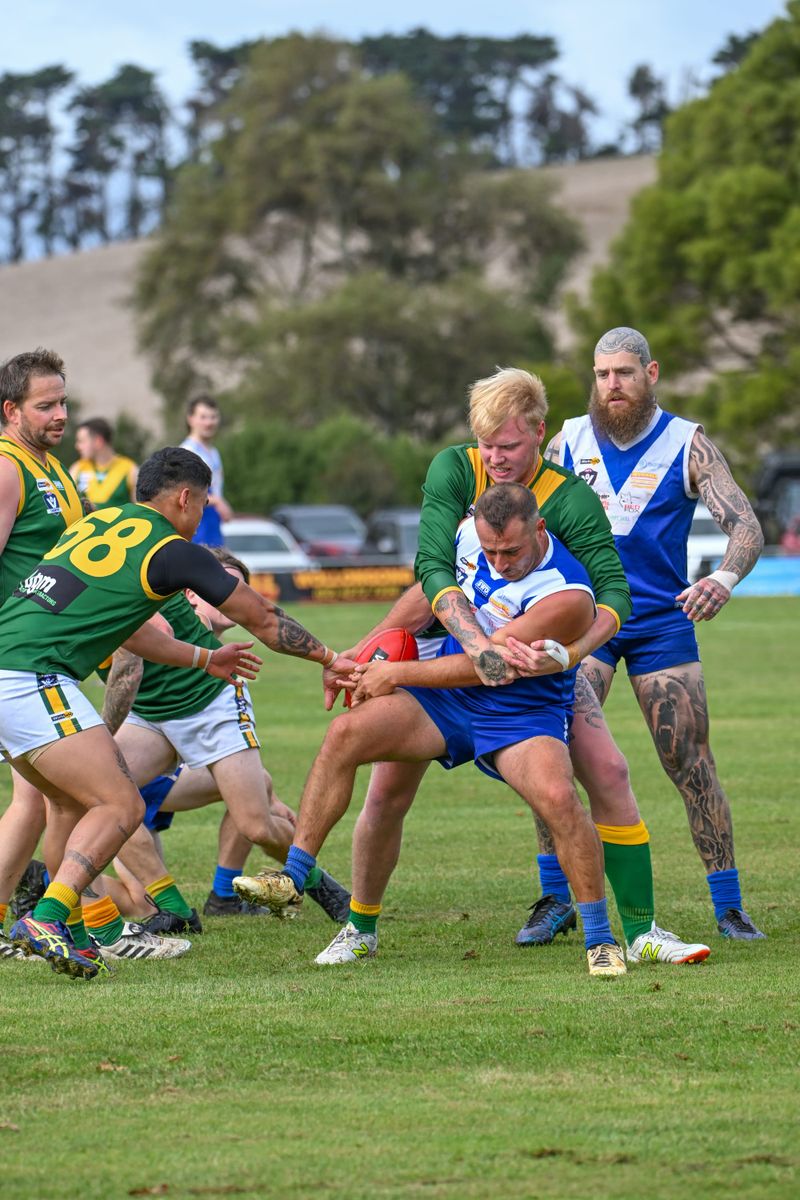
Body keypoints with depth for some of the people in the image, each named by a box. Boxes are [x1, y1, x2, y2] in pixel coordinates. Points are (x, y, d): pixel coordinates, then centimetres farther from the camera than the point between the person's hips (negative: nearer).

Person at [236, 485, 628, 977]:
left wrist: (394, 673, -15)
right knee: (347, 732, -16)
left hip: (522, 715, -5)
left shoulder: (567, 595, -28)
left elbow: (480, 667, -24)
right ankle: (293, 876, -12)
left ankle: (600, 939, -15)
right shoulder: (470, 533, -7)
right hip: (448, 699, 5)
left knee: (557, 796, -32)